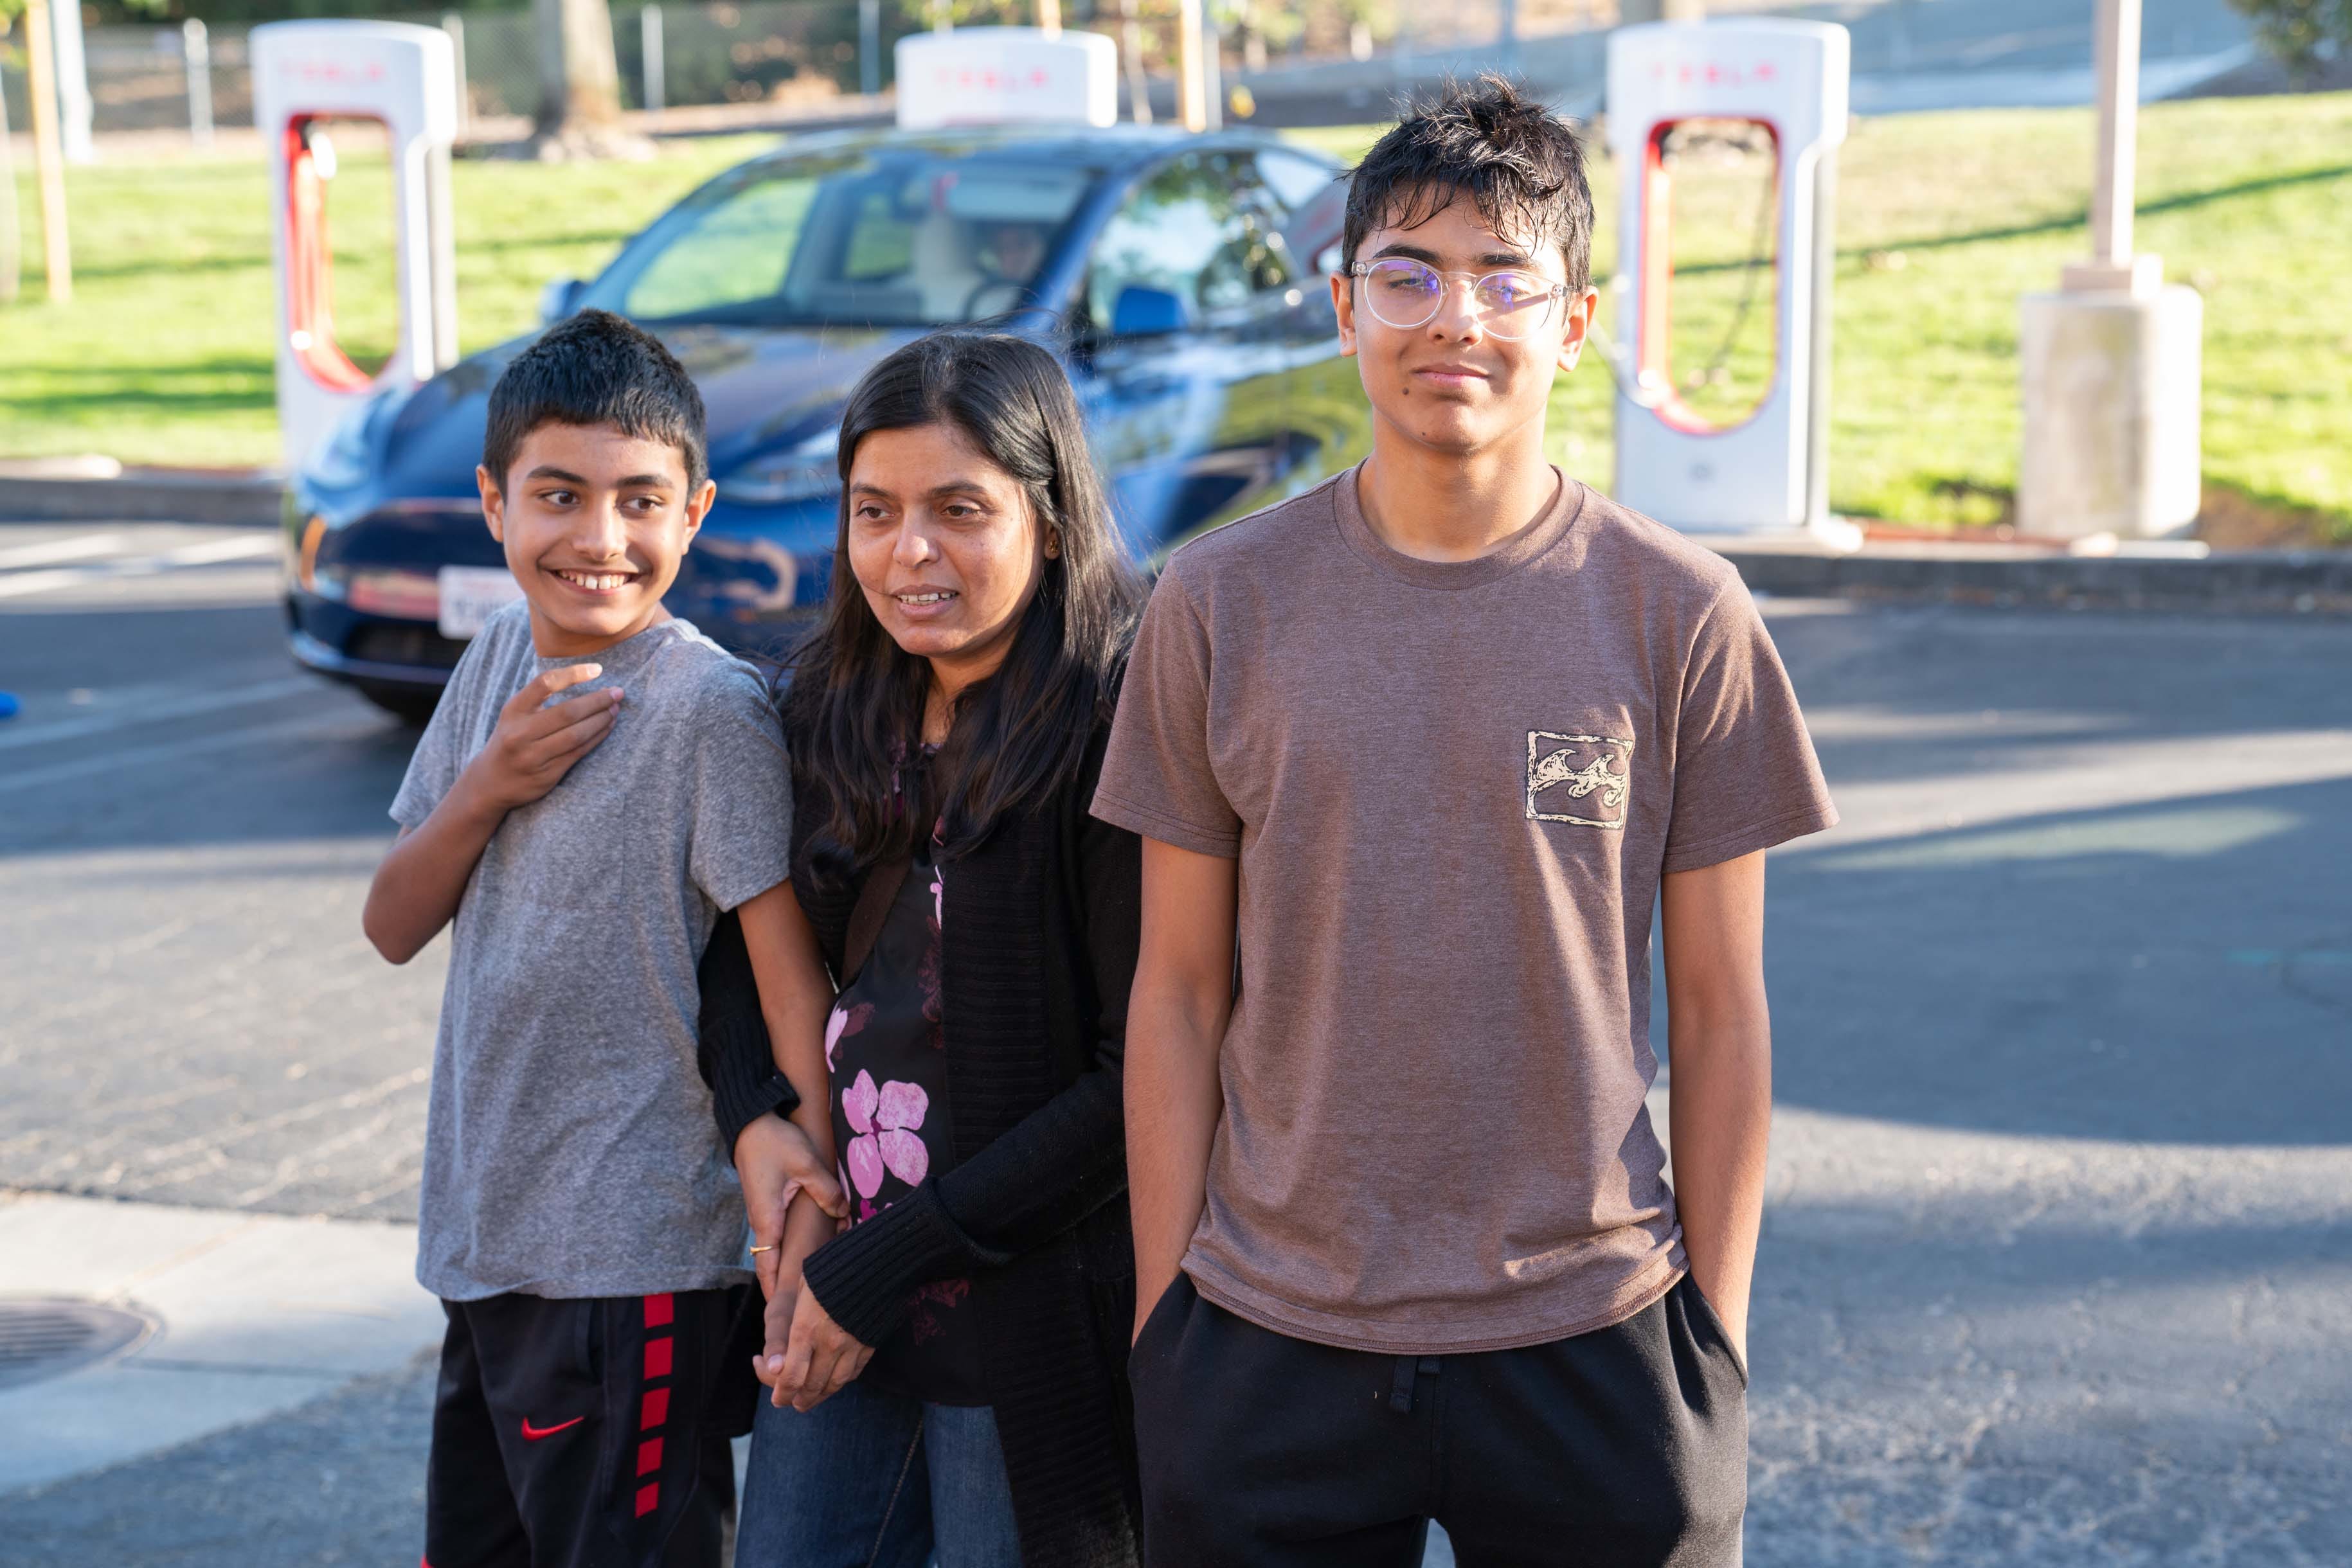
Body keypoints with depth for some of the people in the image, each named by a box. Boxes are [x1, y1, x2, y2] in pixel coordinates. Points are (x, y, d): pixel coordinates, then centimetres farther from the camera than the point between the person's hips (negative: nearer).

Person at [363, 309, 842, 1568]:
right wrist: (487, 787, -10)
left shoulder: (710, 708, -17)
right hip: (483, 1238, 8)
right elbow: (395, 928, 7)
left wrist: (809, 1176, -30)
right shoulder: (500, 660, 5)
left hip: (634, 1270, -7)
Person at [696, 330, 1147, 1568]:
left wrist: (879, 1269, -15)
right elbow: (744, 942, 15)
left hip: (1035, 1318, -6)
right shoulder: (834, 708, 5)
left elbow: (1143, 1075, -19)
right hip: (841, 1295, 6)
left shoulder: (1120, 728, -16)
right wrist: (757, 1130, -6)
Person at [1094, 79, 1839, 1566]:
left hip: (1587, 1339, 0)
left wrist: (1716, 1336, 0)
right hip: (1269, 1341, 1)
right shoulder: (1223, 602, 0)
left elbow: (1723, 1012, 1)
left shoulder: (1680, 614, -2)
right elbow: (1179, 995, 3)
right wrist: (1165, 1314, 2)